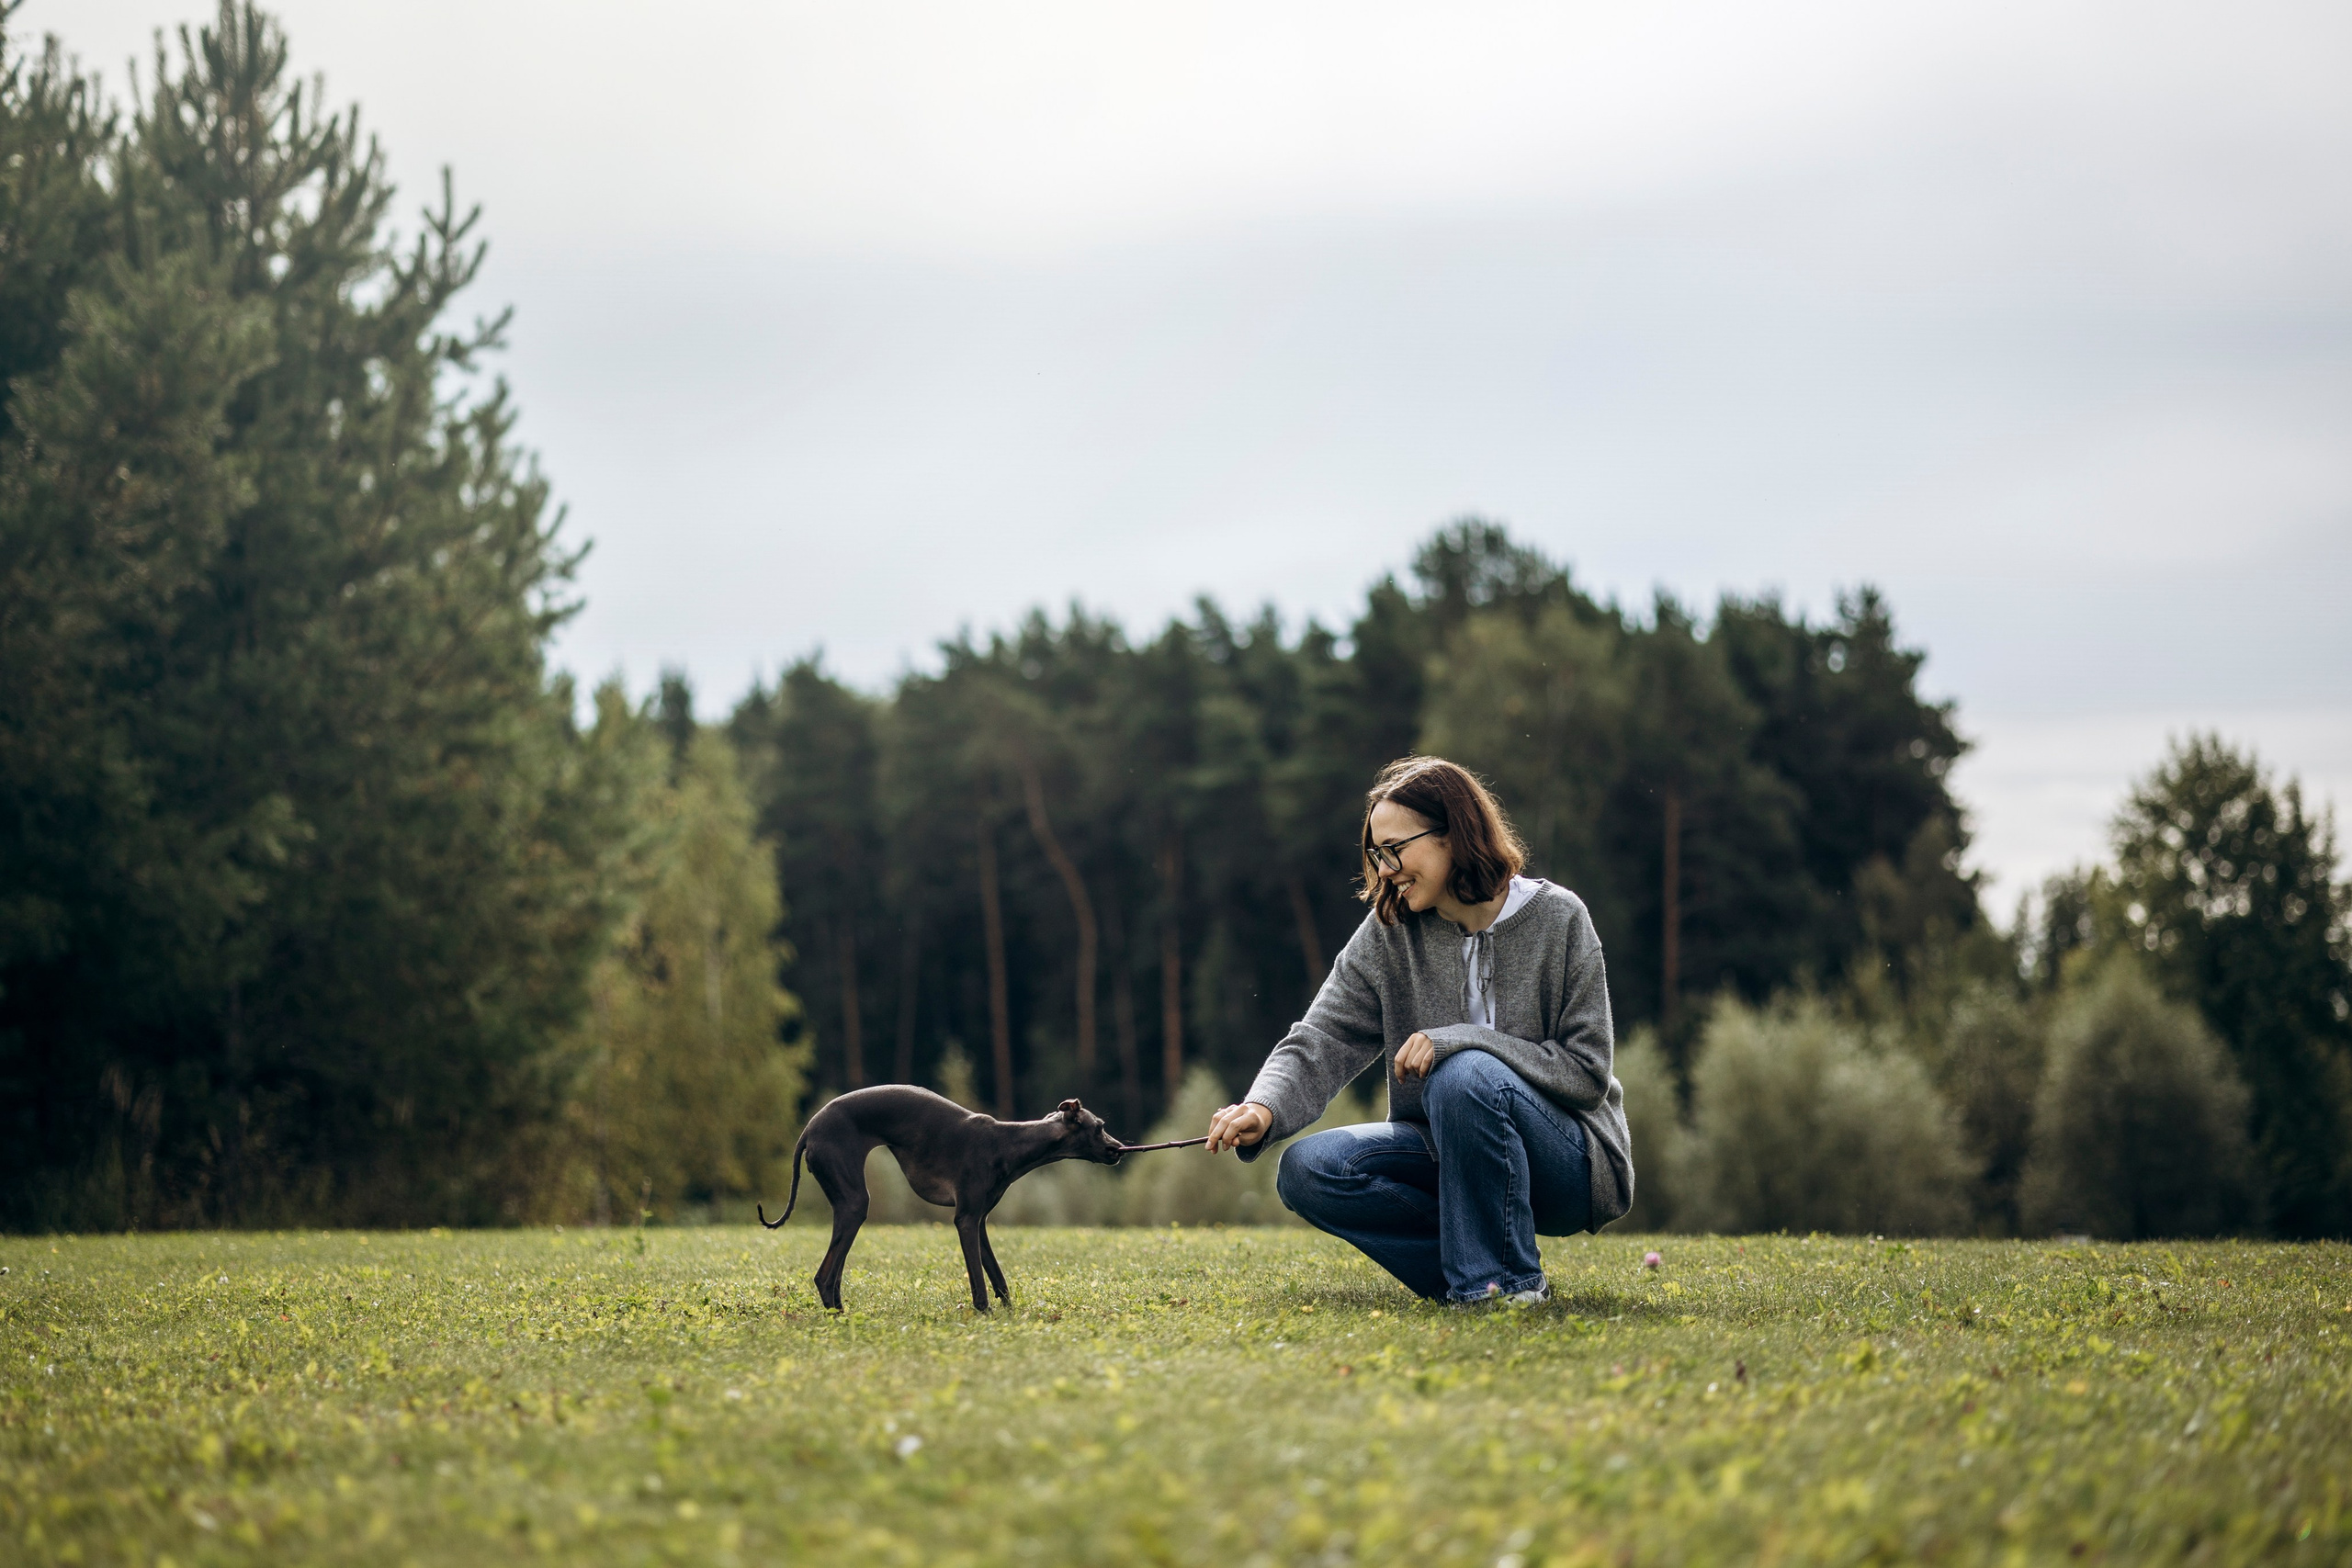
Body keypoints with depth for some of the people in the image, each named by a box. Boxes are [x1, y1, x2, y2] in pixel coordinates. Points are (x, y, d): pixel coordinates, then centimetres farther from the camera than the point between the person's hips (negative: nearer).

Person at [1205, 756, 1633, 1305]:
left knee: (1465, 1075, -34)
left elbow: (1587, 1074, -13)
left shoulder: (1557, 919, -10)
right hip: (1448, 1153, 4)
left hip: (1570, 1166, -4)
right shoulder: (1389, 932, -1)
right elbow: (1322, 1041, -9)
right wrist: (1265, 1108, -30)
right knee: (1307, 1170, -18)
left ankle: (1507, 1280, -18)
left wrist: (1457, 1042, -23)